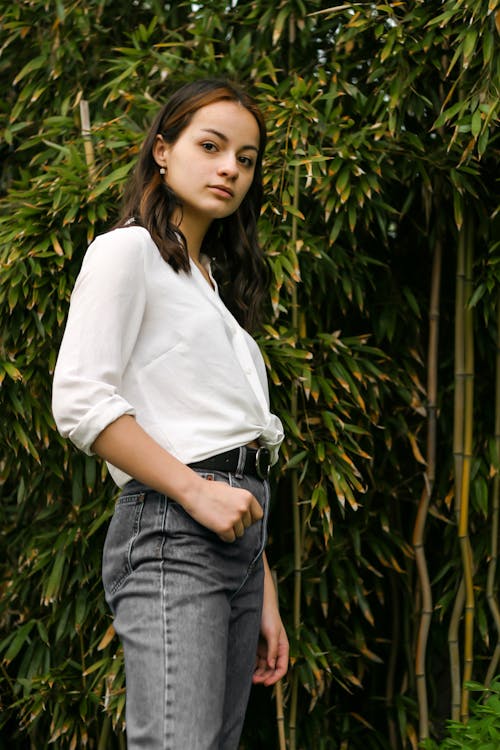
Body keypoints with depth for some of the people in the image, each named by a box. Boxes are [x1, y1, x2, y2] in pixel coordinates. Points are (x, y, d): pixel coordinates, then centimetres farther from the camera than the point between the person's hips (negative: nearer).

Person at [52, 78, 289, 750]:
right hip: (169, 526, -8)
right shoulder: (128, 251, 2)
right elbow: (80, 402, -11)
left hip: (236, 541, 8)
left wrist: (265, 597, 17)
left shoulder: (216, 284, 26)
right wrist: (196, 492, -14)